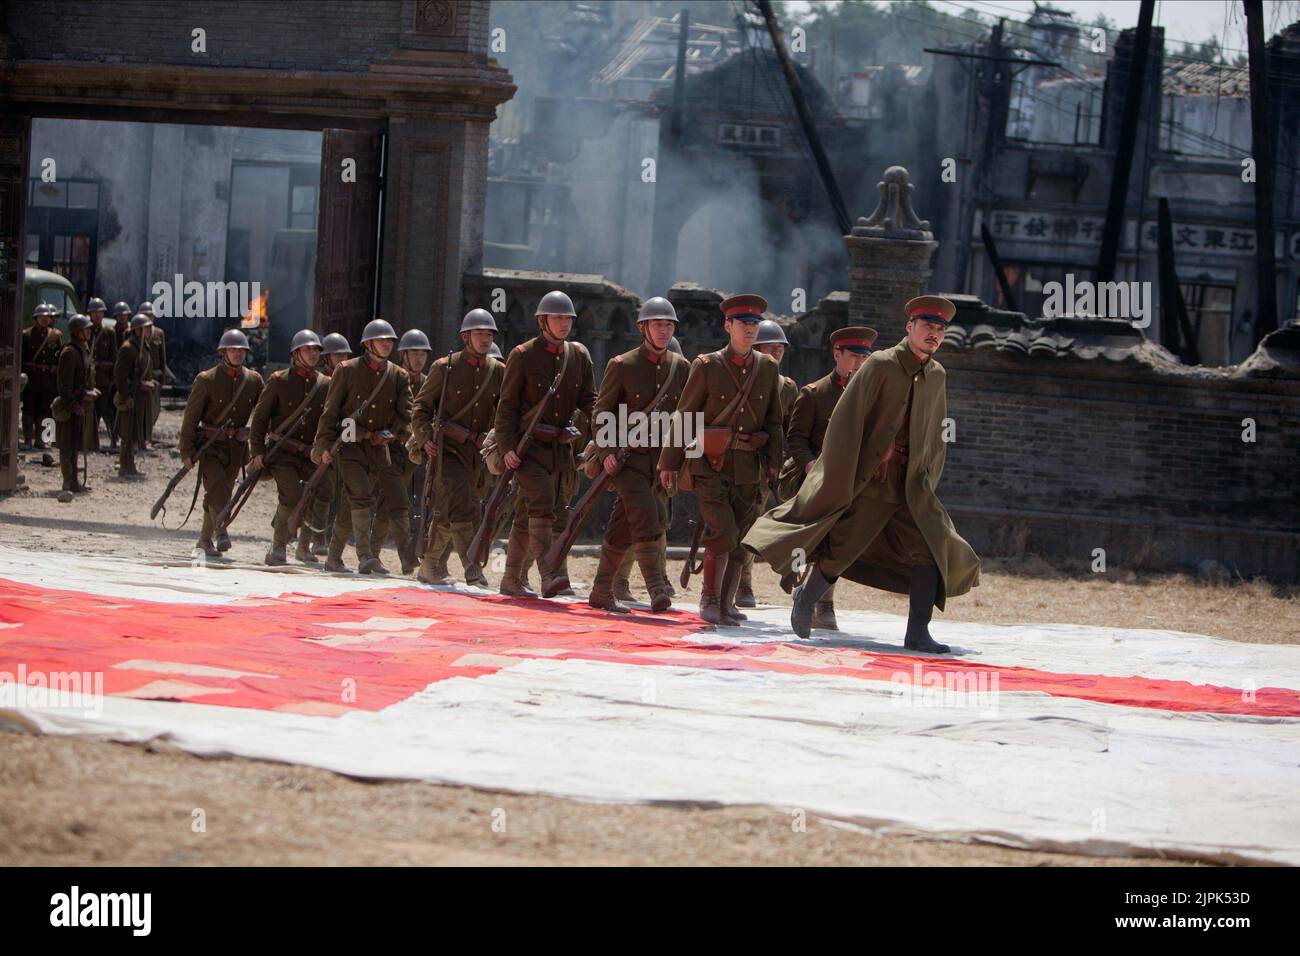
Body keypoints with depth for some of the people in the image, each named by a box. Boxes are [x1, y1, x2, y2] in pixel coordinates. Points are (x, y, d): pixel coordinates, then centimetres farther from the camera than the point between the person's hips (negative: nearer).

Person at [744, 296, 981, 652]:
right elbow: (846, 422, -11)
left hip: (911, 488, 5)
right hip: (867, 483, -5)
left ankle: (917, 633, -7)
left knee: (932, 551, -10)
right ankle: (807, 598, 27)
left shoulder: (937, 376, 8)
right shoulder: (880, 365, -10)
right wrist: (840, 485, -13)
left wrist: (926, 483, 11)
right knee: (837, 552, -3)